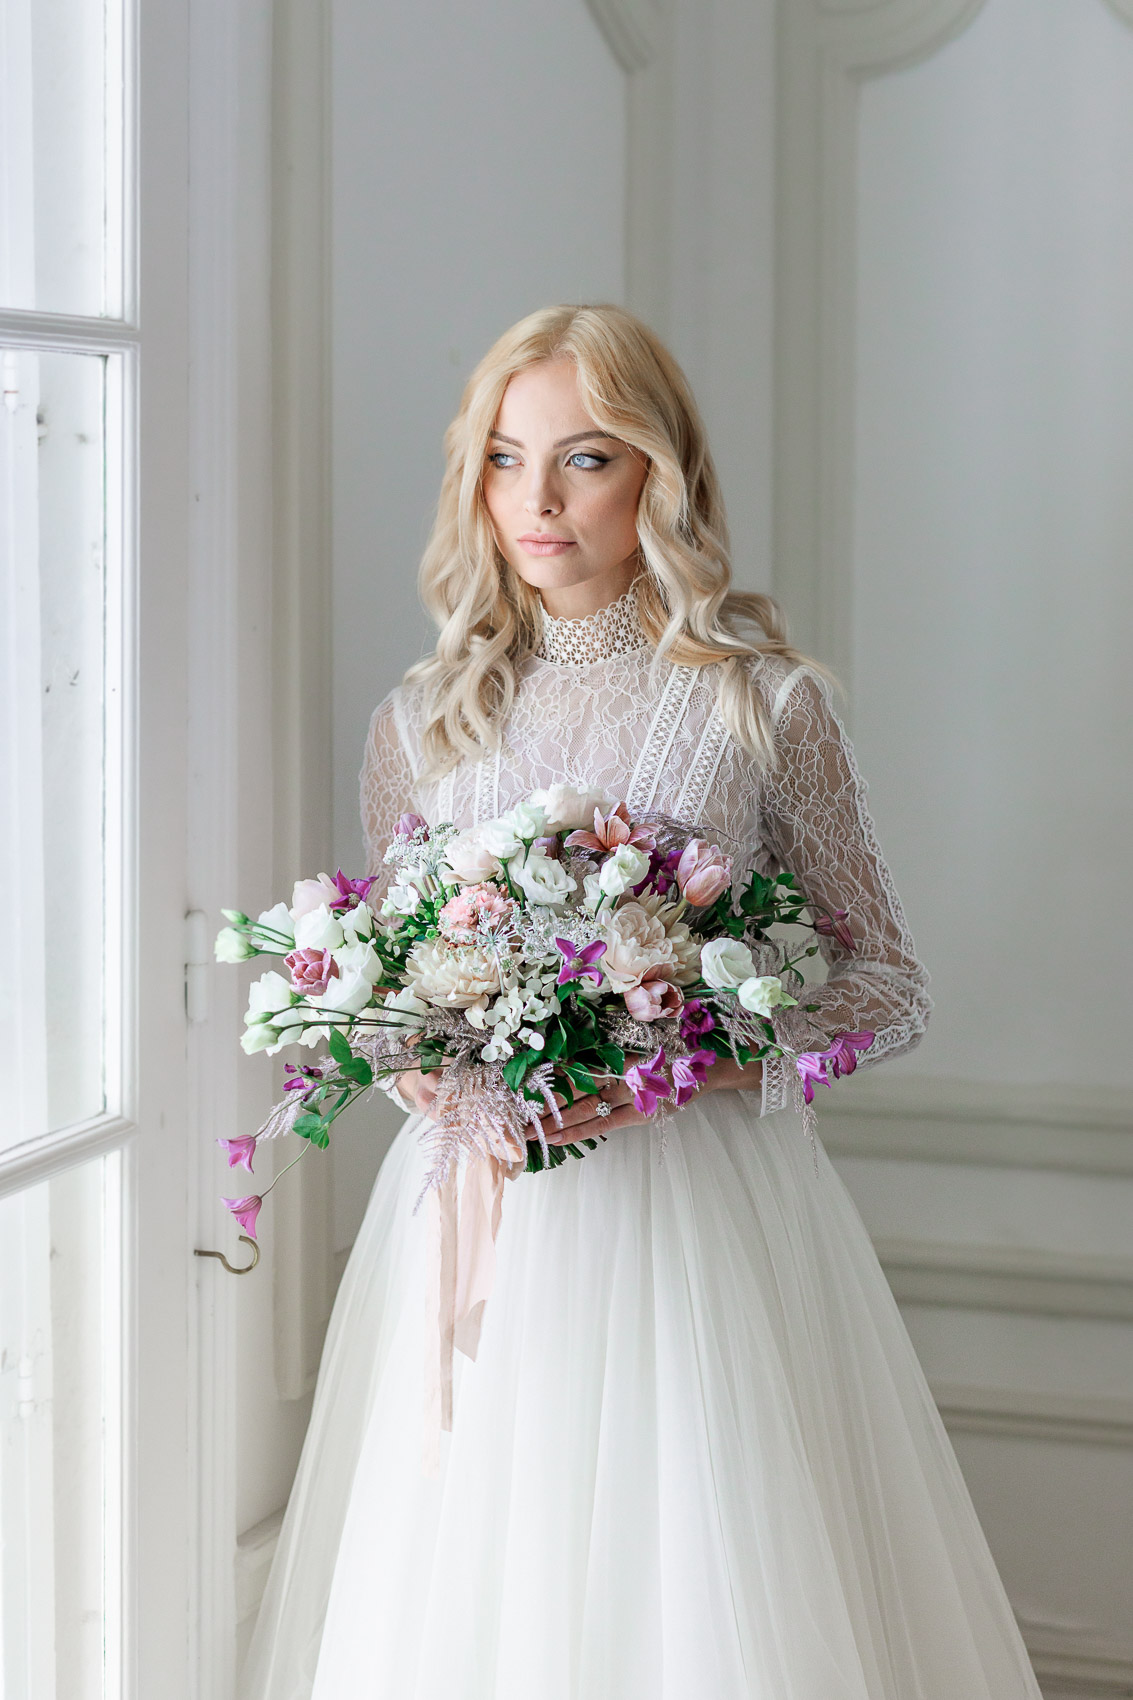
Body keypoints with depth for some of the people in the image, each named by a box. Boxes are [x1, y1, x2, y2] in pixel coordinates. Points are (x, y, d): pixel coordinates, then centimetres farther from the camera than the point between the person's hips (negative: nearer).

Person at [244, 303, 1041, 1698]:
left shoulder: (763, 703, -3)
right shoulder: (424, 721, 6)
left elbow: (888, 983, 1)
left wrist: (702, 1062, -15)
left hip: (698, 1205, -2)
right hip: (475, 1218, 3)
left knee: (707, 1588, 0)